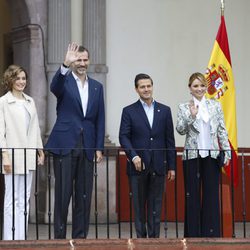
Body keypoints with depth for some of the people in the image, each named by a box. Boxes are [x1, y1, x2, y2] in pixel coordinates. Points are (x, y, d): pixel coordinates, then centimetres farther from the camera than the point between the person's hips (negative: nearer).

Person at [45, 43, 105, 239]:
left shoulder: (97, 87, 13)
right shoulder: (65, 81, 0)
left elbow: (100, 119, 12)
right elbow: (55, 87, -25)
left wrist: (99, 148, 4)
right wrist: (65, 65, -42)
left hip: (87, 147, 4)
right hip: (65, 145, -4)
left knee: (84, 195, 6)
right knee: (63, 194, -2)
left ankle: (80, 236, 12)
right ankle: (59, 236, 4)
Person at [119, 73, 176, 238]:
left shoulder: (165, 111, 9)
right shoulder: (129, 111, 4)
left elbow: (169, 140, 8)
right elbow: (124, 137, -2)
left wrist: (172, 166, 5)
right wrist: (133, 156, -17)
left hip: (158, 166, 1)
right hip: (138, 166, -1)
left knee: (156, 205, 3)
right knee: (139, 204, 3)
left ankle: (154, 237, 6)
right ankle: (141, 237, 9)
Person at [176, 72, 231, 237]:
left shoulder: (215, 106, 8)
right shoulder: (184, 108, 4)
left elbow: (222, 130, 8)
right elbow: (180, 130, -4)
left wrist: (227, 152, 2)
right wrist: (191, 116, -18)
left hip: (212, 155, 1)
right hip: (192, 155, -1)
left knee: (212, 194, 1)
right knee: (192, 195, 2)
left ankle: (211, 232, 7)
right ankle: (193, 233, 8)